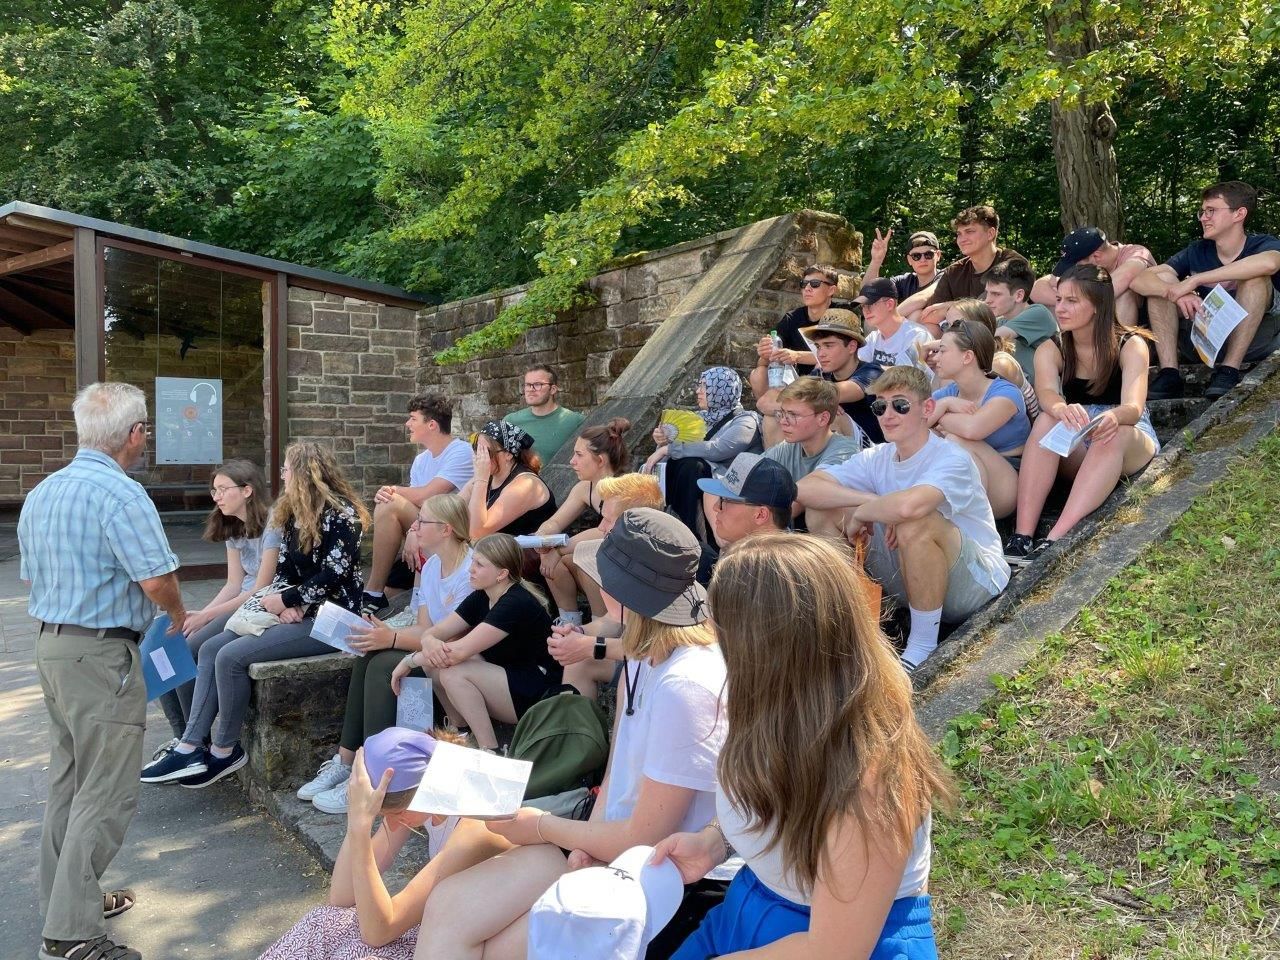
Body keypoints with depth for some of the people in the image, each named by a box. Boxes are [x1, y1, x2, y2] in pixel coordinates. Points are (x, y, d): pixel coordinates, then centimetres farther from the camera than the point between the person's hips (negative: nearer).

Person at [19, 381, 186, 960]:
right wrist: (178, 617, -4)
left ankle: (64, 897, 31)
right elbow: (157, 580, -23)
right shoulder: (121, 494, -19)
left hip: (50, 645, 10)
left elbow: (29, 573, 18)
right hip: (101, 655, -9)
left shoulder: (40, 493, 10)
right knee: (105, 794, -1)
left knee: (68, 780, 19)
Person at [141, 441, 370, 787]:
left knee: (232, 656, -18)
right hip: (296, 613, 9)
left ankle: (225, 751, -1)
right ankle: (191, 748, -4)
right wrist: (283, 606, -9)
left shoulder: (341, 513, -14)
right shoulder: (292, 514, 14)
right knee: (211, 648, -1)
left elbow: (332, 576, -20)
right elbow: (283, 570, 10)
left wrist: (285, 600, -12)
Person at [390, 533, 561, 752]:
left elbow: (460, 651, -28)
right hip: (502, 679, 8)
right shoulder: (480, 597, 3)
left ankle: (490, 751, -14)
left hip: (539, 697, -8)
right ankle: (460, 731, 8)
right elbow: (434, 632, 0)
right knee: (434, 659, -6)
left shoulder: (517, 604, -24)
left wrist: (410, 660, -17)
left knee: (453, 673, -25)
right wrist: (430, 643, -24)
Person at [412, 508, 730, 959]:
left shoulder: (684, 687, -27)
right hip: (603, 845, 8)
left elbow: (644, 839, -20)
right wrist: (588, 838, -6)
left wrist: (542, 826, -7)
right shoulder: (646, 656, 2)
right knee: (446, 906, -3)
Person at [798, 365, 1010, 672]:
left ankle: (922, 646, -19)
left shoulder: (952, 459, -21)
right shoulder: (877, 458, -2)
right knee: (822, 509, -6)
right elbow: (805, 488, -13)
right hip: (911, 577, 6)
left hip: (975, 583, -6)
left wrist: (860, 514, -23)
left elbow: (908, 505, -44)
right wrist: (872, 501, -25)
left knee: (914, 523, -38)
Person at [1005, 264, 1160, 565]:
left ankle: (1053, 541, -51)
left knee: (1114, 435, -36)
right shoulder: (1050, 350, -1)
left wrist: (1114, 418, -49)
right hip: (1074, 452, 2)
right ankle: (1022, 536, -44)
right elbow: (1047, 393, -24)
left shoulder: (1130, 345, -7)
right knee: (1048, 420, -30)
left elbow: (1133, 408, -24)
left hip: (1131, 443, -1)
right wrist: (1061, 408, -49)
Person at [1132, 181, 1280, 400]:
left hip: (1252, 341, -3)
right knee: (1161, 280, -10)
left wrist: (1194, 280, -35)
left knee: (1255, 278, -25)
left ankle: (1229, 371, -27)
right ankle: (1169, 374, -22)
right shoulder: (1197, 252, 2)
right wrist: (1176, 293, -34)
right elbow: (1139, 280, -13)